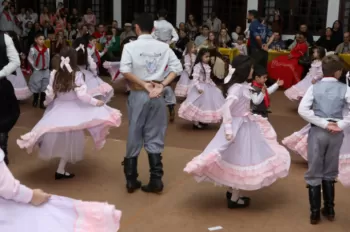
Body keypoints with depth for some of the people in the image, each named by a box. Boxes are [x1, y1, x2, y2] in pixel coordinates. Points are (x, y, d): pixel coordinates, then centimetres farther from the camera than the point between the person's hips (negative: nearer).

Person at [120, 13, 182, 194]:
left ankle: (131, 180, 16)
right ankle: (156, 180, 8)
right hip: (158, 95, 2)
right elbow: (177, 67, -2)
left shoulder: (130, 46, -5)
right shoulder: (164, 47, 4)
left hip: (138, 94, -2)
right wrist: (162, 85, -7)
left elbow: (125, 71, -16)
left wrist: (143, 84, -9)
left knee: (134, 136, 9)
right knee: (155, 137, 9)